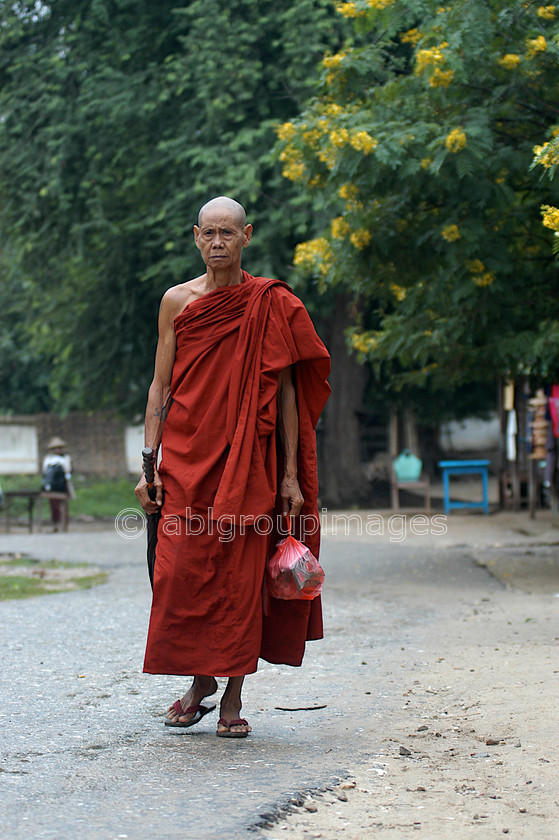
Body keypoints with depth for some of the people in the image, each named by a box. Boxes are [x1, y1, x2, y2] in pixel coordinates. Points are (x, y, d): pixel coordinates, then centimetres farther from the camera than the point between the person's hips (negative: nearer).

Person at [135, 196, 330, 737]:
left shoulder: (272, 306, 4)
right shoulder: (177, 302, 8)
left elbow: (285, 393, 4)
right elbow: (160, 386, 9)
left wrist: (291, 475, -1)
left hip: (249, 461, -1)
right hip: (186, 458, 1)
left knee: (241, 575, -3)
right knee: (182, 573, -3)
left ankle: (233, 698, 8)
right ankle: (199, 683, 17)